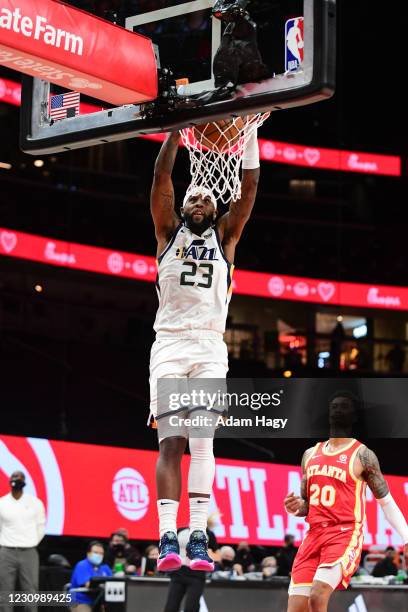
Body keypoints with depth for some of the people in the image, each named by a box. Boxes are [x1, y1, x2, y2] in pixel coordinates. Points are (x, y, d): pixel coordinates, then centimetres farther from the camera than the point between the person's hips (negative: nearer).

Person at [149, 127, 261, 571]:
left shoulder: (224, 237, 16)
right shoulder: (169, 232, 15)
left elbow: (249, 186, 7)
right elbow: (161, 178, 3)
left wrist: (250, 131, 0)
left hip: (210, 349, 1)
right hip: (169, 346, 0)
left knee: (202, 441, -9)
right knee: (170, 442, -9)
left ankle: (198, 537, -14)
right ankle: (167, 536, -16)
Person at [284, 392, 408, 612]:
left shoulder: (362, 455, 1)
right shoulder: (310, 454, 17)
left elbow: (386, 502, 3)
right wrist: (296, 508, 0)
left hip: (345, 534, -6)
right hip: (314, 534, 6)